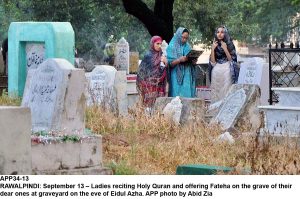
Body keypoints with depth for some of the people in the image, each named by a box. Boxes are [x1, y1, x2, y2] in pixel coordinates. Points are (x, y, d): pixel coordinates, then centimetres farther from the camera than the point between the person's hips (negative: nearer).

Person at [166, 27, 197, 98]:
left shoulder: (187, 47, 14)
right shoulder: (172, 47, -1)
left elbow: (192, 62, 17)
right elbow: (169, 63, -7)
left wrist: (193, 61, -6)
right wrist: (179, 60, -22)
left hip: (187, 77, 5)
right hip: (176, 77, -4)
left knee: (187, 95, -2)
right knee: (178, 96, -10)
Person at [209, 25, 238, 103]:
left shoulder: (229, 44, 4)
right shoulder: (215, 45, 11)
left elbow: (231, 60, -1)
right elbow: (212, 62, 4)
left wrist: (225, 49, -10)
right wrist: (212, 49, -5)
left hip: (226, 71, -3)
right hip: (216, 71, 3)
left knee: (226, 93, -9)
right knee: (216, 93, -1)